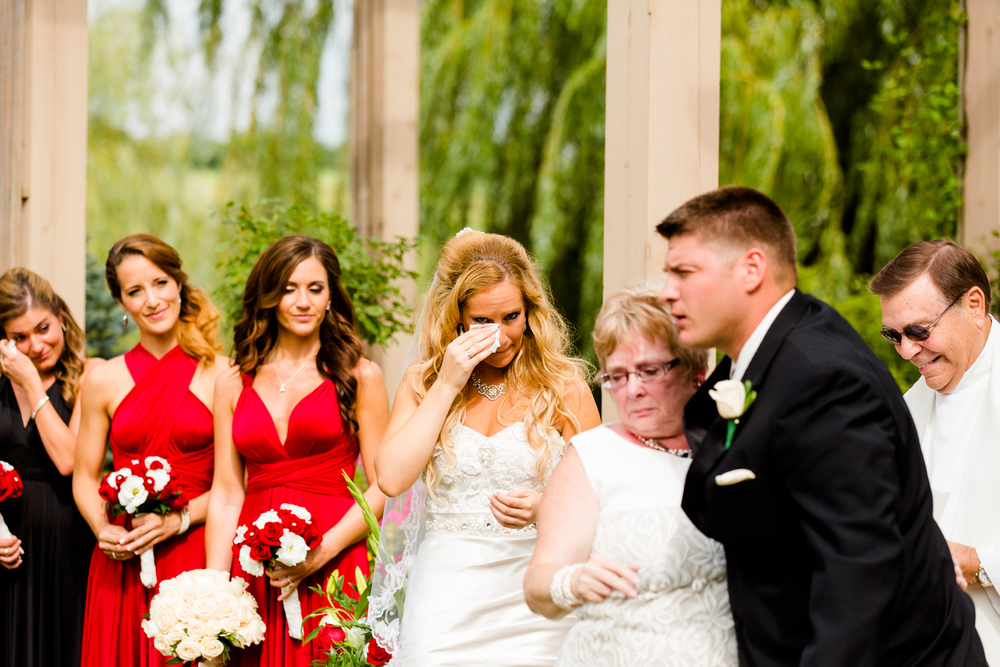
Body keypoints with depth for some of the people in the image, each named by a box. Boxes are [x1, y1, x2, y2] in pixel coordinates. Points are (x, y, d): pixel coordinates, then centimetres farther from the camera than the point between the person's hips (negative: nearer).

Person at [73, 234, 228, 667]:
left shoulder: (220, 376, 1)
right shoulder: (104, 381, 7)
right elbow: (85, 478, 12)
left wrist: (178, 520, -13)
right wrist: (103, 529, -7)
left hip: (194, 556, -2)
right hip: (121, 565, 2)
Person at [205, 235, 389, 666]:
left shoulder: (359, 377, 4)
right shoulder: (233, 387, 12)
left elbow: (382, 487, -1)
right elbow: (226, 496, 9)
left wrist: (323, 551, -14)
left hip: (333, 571, -2)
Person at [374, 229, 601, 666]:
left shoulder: (564, 387, 2)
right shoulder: (421, 384, 7)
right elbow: (392, 478, -8)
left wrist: (544, 508, -20)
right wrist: (447, 385, -8)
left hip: (531, 602, -1)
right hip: (444, 603, 1)